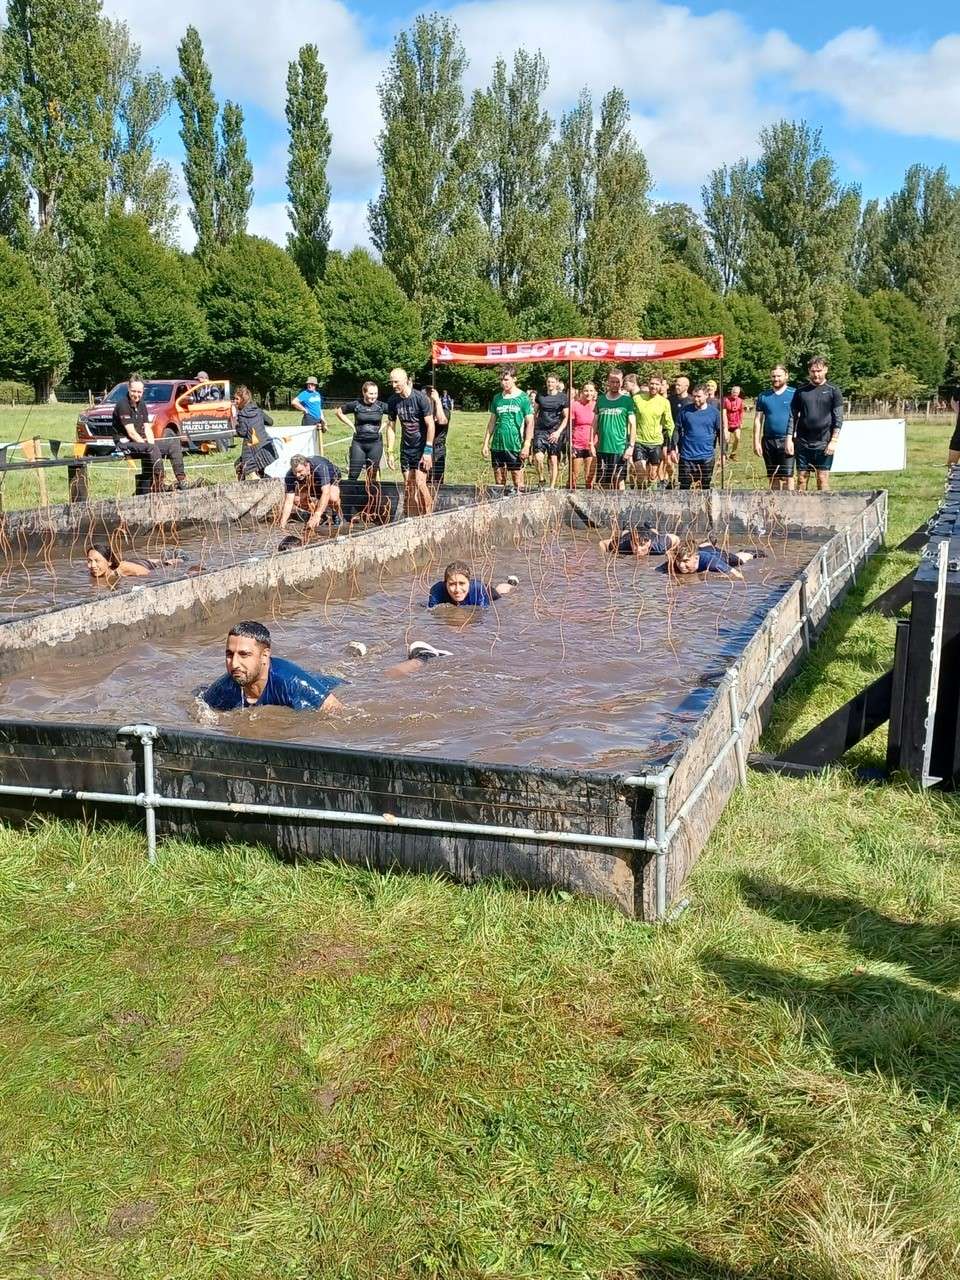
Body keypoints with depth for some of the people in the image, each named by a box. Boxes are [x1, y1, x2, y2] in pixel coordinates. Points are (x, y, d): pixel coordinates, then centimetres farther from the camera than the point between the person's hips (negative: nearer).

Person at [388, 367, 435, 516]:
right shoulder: (393, 401, 2)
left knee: (420, 483, -15)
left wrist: (428, 451, -17)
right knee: (408, 485, 7)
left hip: (422, 446, -6)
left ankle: (427, 516, -4)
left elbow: (430, 425, -13)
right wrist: (390, 452, 6)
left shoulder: (420, 398, -14)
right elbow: (391, 427, 10)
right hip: (406, 447, 6)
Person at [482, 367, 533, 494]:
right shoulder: (497, 398, 12)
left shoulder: (523, 398, -1)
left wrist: (526, 445, -11)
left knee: (517, 479, -2)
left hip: (515, 446, -4)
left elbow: (530, 423, -3)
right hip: (497, 446, 4)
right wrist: (486, 443, 10)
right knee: (499, 481, 8)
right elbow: (492, 422, 16)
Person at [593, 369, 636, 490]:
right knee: (602, 482, 6)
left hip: (620, 448, -4)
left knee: (618, 480, 0)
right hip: (602, 448, 4)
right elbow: (595, 424, 14)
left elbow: (633, 425, -2)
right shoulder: (601, 400, 10)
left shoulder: (627, 401, 0)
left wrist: (631, 446, -10)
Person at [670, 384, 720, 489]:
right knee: (685, 485, 3)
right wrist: (673, 449, -2)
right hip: (687, 456, 0)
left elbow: (720, 433, 7)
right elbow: (677, 430, 4)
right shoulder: (685, 410, 0)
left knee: (706, 485, 10)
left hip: (707, 456, 0)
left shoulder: (714, 412, 1)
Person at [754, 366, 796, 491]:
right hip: (768, 440, 3)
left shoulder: (793, 394, 2)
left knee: (787, 476, -9)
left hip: (787, 441, -3)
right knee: (773, 478, 9)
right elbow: (758, 420, 11)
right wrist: (756, 442, 4)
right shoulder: (763, 396, 10)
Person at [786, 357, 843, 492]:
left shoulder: (833, 390, 3)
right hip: (802, 442, 2)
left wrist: (834, 440, -10)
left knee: (823, 478, -3)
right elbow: (793, 416, 9)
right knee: (802, 478, 4)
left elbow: (838, 418, -1)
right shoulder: (801, 391, 9)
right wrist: (789, 439, 1)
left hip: (824, 443, -2)